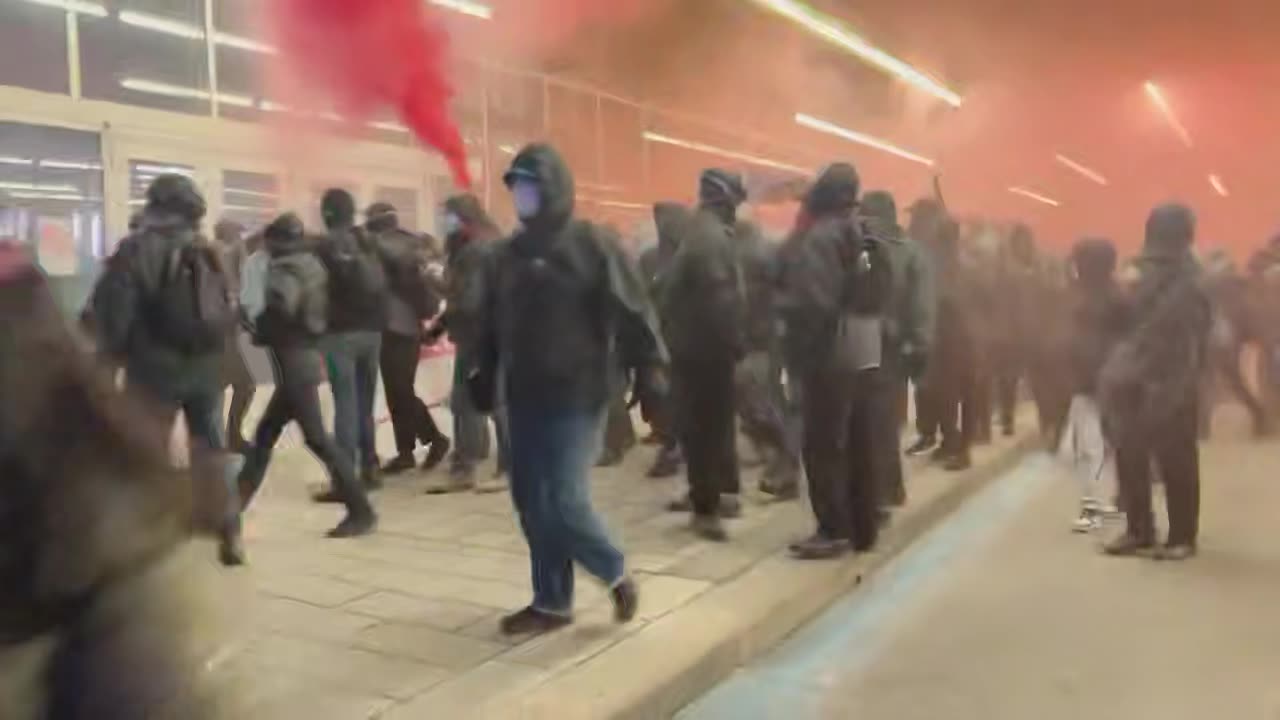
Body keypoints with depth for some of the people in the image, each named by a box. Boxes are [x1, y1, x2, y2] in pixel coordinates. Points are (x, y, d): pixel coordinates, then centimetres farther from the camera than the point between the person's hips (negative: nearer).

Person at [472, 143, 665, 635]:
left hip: (576, 396, -6)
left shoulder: (591, 244, -6)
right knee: (531, 503, 8)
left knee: (563, 501, -11)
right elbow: (491, 322, 19)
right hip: (523, 398, 6)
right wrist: (483, 376, 18)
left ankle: (615, 574, 15)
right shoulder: (509, 254, 12)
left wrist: (648, 369, -15)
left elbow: (632, 311, -10)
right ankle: (552, 602, 22)